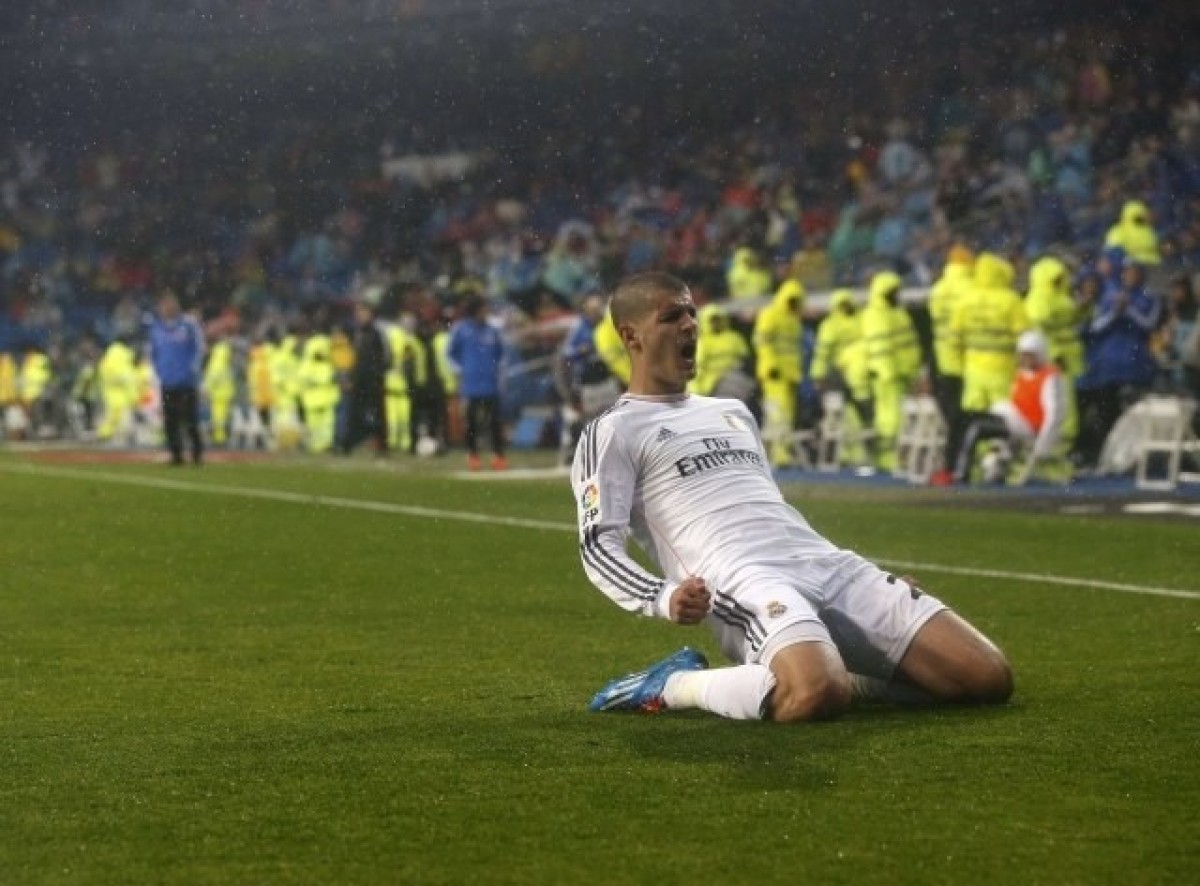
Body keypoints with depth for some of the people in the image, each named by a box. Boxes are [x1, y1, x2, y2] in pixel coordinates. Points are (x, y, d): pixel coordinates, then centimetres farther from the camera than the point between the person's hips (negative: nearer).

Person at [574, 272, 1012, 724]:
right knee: (816, 695, -40)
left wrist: (884, 588, 27)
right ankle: (672, 685, -13)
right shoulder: (614, 432, 8)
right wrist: (664, 597, -24)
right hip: (745, 584, -7)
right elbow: (598, 543, -2)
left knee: (990, 677, -9)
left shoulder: (733, 412, 31)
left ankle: (842, 673, 6)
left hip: (832, 567, 7)